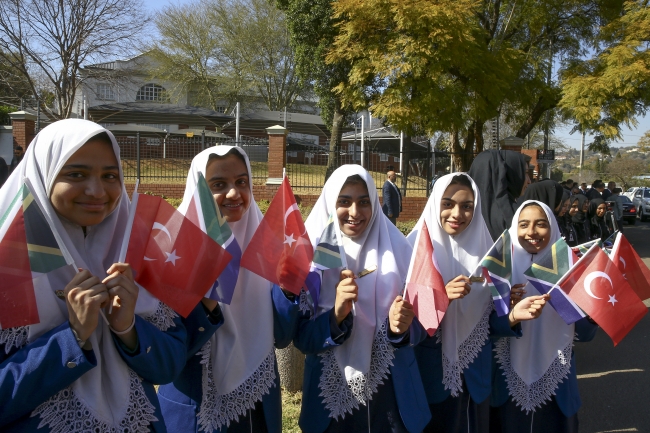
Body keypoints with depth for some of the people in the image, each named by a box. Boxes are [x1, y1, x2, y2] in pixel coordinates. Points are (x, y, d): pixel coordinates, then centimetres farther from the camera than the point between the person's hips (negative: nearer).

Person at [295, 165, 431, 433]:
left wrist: (401, 327, -24)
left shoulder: (396, 250, -6)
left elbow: (418, 326, -2)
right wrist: (336, 315, -27)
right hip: (331, 395, -1)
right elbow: (300, 336, -10)